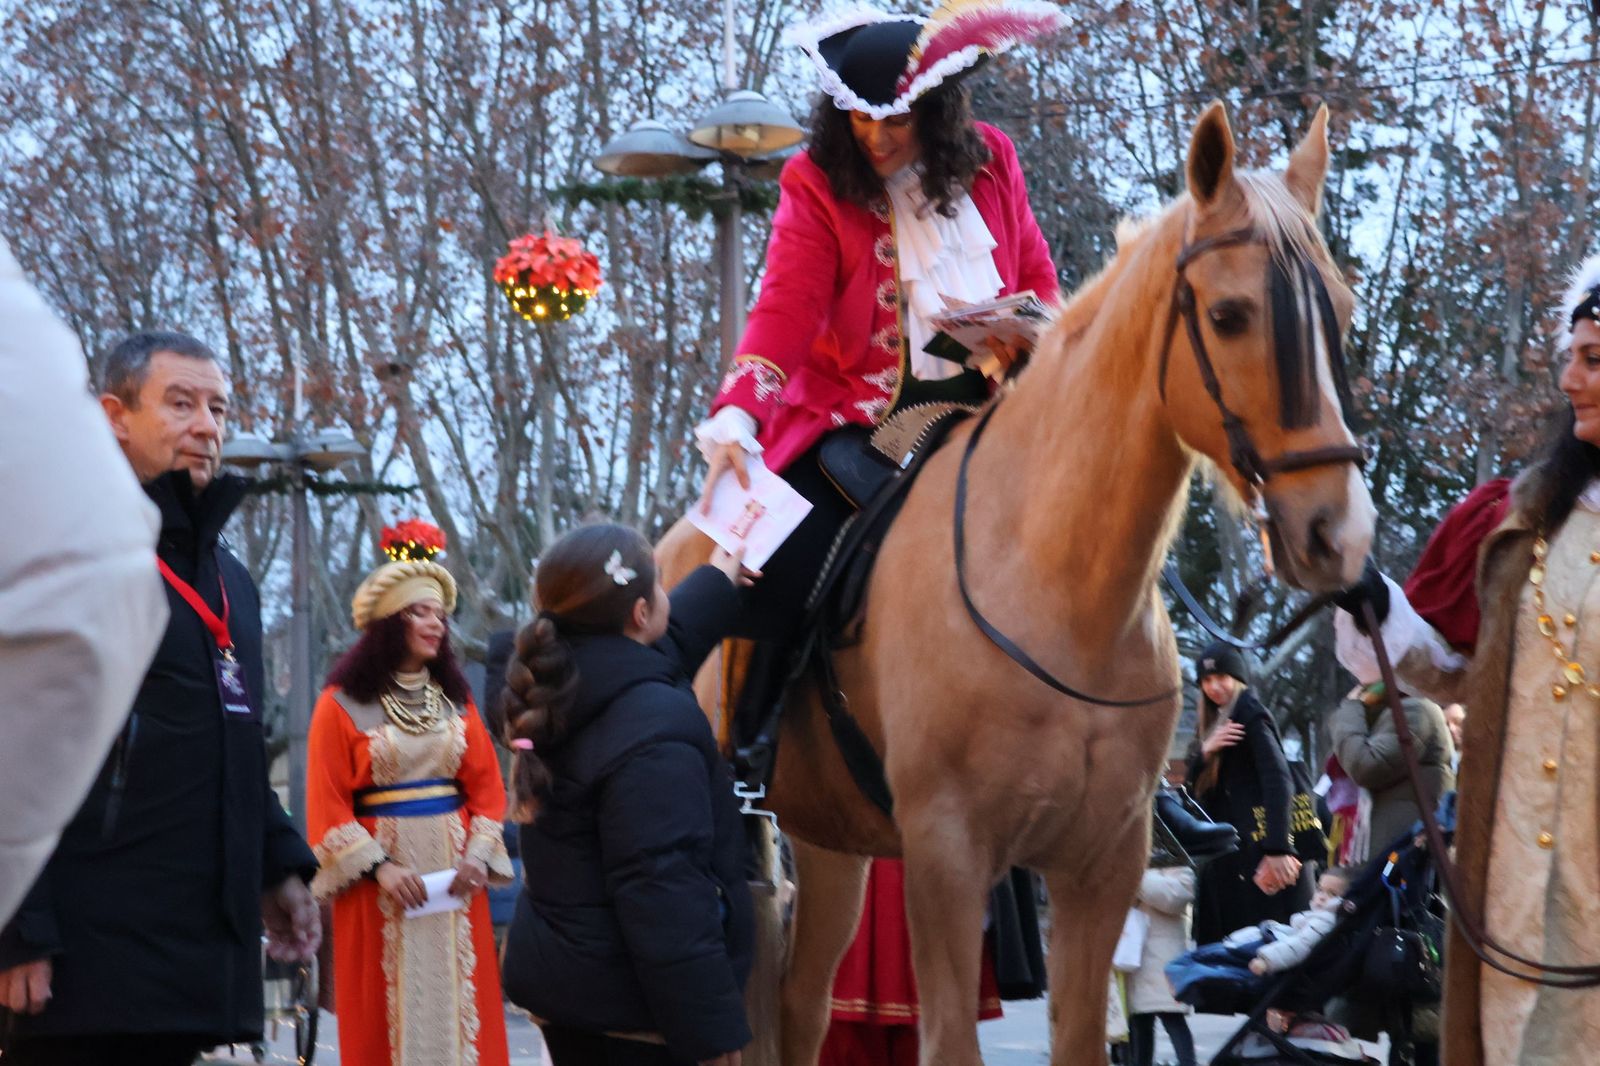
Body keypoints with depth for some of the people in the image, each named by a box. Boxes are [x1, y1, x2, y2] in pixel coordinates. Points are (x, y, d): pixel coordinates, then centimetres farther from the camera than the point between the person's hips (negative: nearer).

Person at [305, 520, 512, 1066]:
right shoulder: (342, 704, -3)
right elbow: (327, 804, -6)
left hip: (454, 871, 4)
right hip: (380, 882, -4)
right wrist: (378, 867, -15)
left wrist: (479, 855, -6)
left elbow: (487, 786, 9)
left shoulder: (456, 700, 11)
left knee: (457, 1003, 2)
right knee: (387, 1014, -2)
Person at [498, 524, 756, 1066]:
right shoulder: (655, 734, -24)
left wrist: (724, 572, 38)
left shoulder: (552, 691, 3)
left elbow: (662, 640, 25)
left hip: (554, 977, 9)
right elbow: (663, 899, -26)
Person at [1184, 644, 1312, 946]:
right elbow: (1194, 787, 16)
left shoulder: (1251, 715, -6)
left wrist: (1278, 849, -30)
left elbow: (1278, 781, -18)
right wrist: (1205, 752, -6)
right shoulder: (1213, 724, 19)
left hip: (1258, 848, -8)